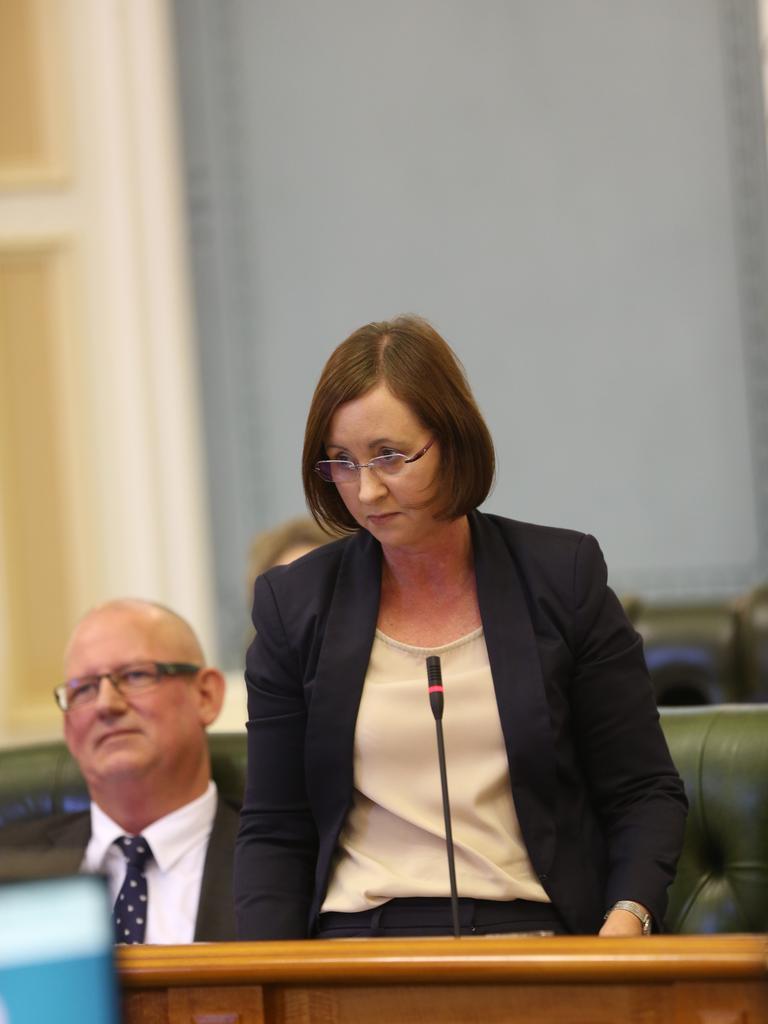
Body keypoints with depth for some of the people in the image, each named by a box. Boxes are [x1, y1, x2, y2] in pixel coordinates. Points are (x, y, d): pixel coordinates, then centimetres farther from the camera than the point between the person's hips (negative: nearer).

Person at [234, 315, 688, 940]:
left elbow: (645, 792, 10)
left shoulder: (562, 578, 7)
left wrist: (628, 920, -9)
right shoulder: (295, 606, 10)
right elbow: (275, 832, 12)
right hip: (357, 936, 1)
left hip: (537, 946, -1)